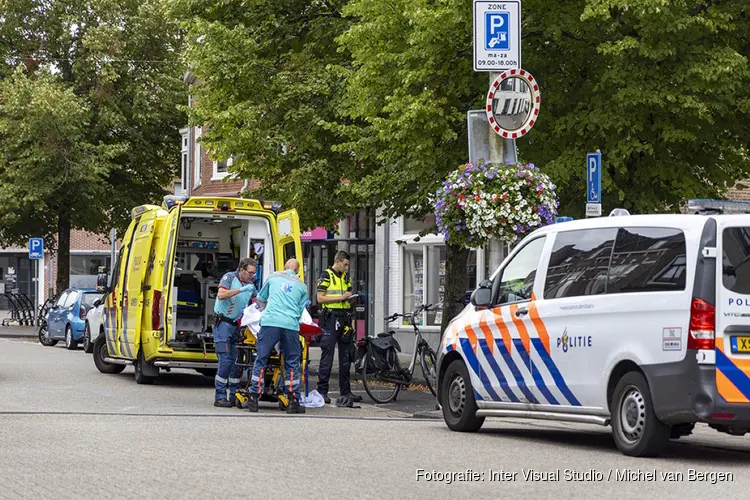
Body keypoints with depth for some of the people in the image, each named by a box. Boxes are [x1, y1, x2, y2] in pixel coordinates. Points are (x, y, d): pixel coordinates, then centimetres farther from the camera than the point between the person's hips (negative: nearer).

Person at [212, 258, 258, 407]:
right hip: (223, 323, -7)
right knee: (226, 360, -13)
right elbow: (221, 295, -21)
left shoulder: (250, 285, 14)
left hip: (236, 325, 7)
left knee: (237, 360, 3)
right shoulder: (229, 277, -6)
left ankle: (234, 395, 8)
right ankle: (220, 397, -10)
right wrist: (241, 290, -25)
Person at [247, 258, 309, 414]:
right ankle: (293, 401, 6)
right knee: (292, 363, 8)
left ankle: (254, 399, 2)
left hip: (270, 322, 0)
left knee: (261, 360, 4)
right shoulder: (302, 286, 18)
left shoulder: (274, 276, 19)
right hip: (291, 326, 1)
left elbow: (260, 299, 30)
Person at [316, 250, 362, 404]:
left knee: (346, 356, 8)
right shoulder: (326, 276, -4)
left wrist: (351, 298, 0)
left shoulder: (346, 277, 18)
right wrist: (341, 297, -15)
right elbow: (320, 298, -12)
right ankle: (322, 391, -4)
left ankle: (345, 391, 14)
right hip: (331, 318, -7)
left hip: (345, 317, 7)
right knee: (327, 355, -6)